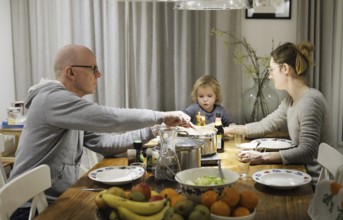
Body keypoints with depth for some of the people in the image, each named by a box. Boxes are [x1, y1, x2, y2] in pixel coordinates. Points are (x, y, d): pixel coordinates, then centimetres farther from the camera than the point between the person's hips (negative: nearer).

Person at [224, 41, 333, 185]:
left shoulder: (310, 101, -20)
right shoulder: (291, 100, 9)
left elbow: (307, 152, -26)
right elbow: (265, 125, 15)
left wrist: (263, 157, -31)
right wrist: (229, 130, 15)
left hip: (316, 182, -8)